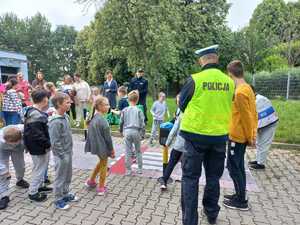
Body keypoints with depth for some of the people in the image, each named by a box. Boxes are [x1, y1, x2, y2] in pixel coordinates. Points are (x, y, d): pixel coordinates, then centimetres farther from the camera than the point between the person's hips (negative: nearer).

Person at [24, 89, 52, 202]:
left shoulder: (37, 112, 7)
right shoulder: (35, 116, -25)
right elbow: (37, 135, -27)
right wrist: (48, 144, -19)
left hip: (42, 146, 10)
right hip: (38, 148, -10)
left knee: (42, 167, 23)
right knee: (39, 169, 5)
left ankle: (39, 186, 40)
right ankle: (33, 192, 20)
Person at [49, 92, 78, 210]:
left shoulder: (65, 116, 2)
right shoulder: (55, 122, -25)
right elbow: (55, 142, -23)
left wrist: (69, 151, 15)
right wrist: (63, 155, -16)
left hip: (68, 153, 8)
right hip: (61, 155, -8)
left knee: (68, 176, 22)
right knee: (60, 178, 9)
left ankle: (66, 194, 41)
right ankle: (58, 200, 27)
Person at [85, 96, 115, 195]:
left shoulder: (93, 118, 0)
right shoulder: (103, 120, -24)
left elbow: (90, 133, 9)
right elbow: (107, 137, -19)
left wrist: (90, 145, 19)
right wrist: (112, 149, -8)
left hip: (96, 145, 8)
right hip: (103, 147, -8)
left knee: (101, 162, 28)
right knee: (103, 166, 11)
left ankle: (91, 181, 39)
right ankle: (101, 188, 25)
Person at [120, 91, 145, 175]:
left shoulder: (124, 110, 1)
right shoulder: (139, 111, -4)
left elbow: (121, 122, 7)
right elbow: (142, 124, -6)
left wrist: (121, 131, 22)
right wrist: (142, 134, 3)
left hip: (127, 132, 1)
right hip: (136, 132, 0)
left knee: (128, 152, 7)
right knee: (138, 151, 15)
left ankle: (128, 170, 13)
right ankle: (140, 169, 21)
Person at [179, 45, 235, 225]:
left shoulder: (195, 80, -13)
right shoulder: (229, 82, -3)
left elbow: (182, 104, 0)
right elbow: (227, 107, 11)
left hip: (196, 135, -4)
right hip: (220, 136, 4)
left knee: (190, 178, 8)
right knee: (213, 177, 19)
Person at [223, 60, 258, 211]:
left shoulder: (239, 92, -21)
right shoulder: (247, 88, 8)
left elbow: (247, 117, -20)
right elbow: (252, 113, 12)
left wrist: (249, 137, -10)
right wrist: (252, 134, 17)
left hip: (237, 135, -9)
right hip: (242, 135, 9)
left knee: (233, 167, 2)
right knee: (239, 166, 17)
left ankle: (241, 201, 14)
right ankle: (240, 195, 30)